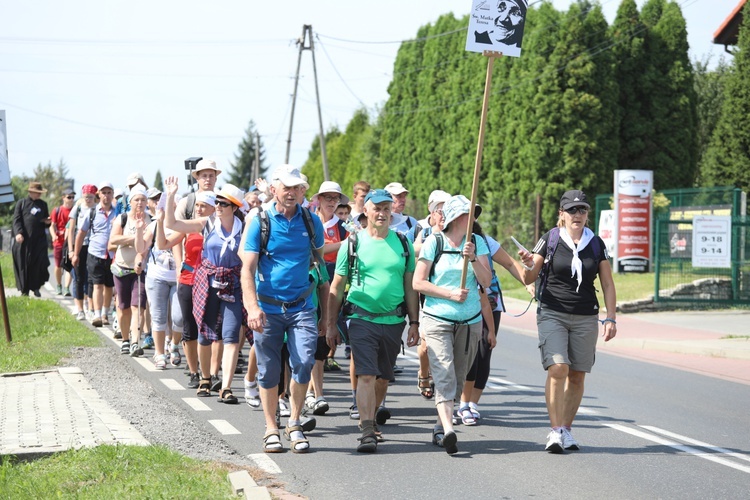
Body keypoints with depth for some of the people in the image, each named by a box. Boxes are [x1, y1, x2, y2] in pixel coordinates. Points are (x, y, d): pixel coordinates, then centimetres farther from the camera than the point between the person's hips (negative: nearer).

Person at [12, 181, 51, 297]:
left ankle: (36, 287, 6)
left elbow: (46, 221, 26)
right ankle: (24, 290, 11)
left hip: (39, 240, 2)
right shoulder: (21, 203, 6)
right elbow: (16, 220, -2)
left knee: (40, 264, -8)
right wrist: (18, 233, -17)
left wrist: (47, 222, 1)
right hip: (24, 240, -2)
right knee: (23, 265, 1)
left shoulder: (43, 204, 16)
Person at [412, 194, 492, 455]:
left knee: (458, 378, 8)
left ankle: (440, 426, 22)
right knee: (444, 376, -16)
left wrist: (473, 258, -16)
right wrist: (451, 294, -12)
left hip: (470, 321, 4)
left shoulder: (477, 242, 5)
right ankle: (448, 430, -28)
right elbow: (418, 282, -5)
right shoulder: (434, 242, -4)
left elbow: (486, 281, 0)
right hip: (437, 320, -4)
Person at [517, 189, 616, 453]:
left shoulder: (596, 244, 7)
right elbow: (528, 279, 2)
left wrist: (611, 318, 3)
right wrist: (528, 265, -20)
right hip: (553, 314, -3)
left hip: (586, 319, 3)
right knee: (557, 369, -18)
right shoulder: (550, 239, -1)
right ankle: (555, 431, -18)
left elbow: (608, 284, 12)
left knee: (577, 375, 2)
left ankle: (566, 430, 13)